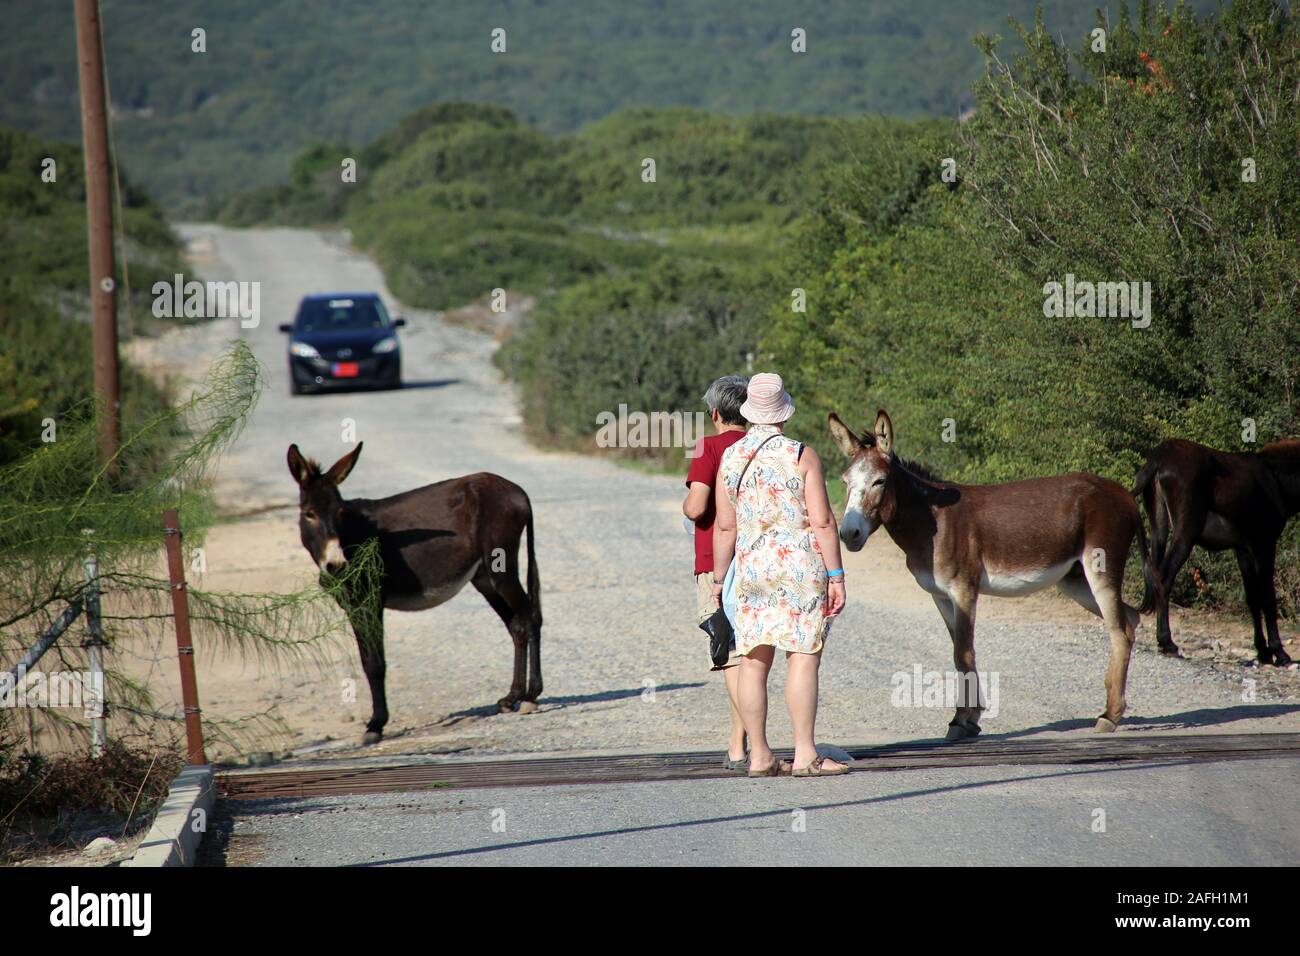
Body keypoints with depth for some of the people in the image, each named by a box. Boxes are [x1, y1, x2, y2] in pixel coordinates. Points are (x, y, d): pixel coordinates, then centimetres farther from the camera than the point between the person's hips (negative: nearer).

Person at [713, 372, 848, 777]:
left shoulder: (730, 458, 4)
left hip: (751, 569, 4)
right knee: (803, 657, -5)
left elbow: (724, 527, 6)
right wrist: (836, 575, -5)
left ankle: (759, 756, 6)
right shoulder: (802, 456, -6)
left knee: (753, 661, 5)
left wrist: (718, 578, 14)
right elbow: (822, 522, -9)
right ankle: (805, 755, -9)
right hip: (800, 565, -4)